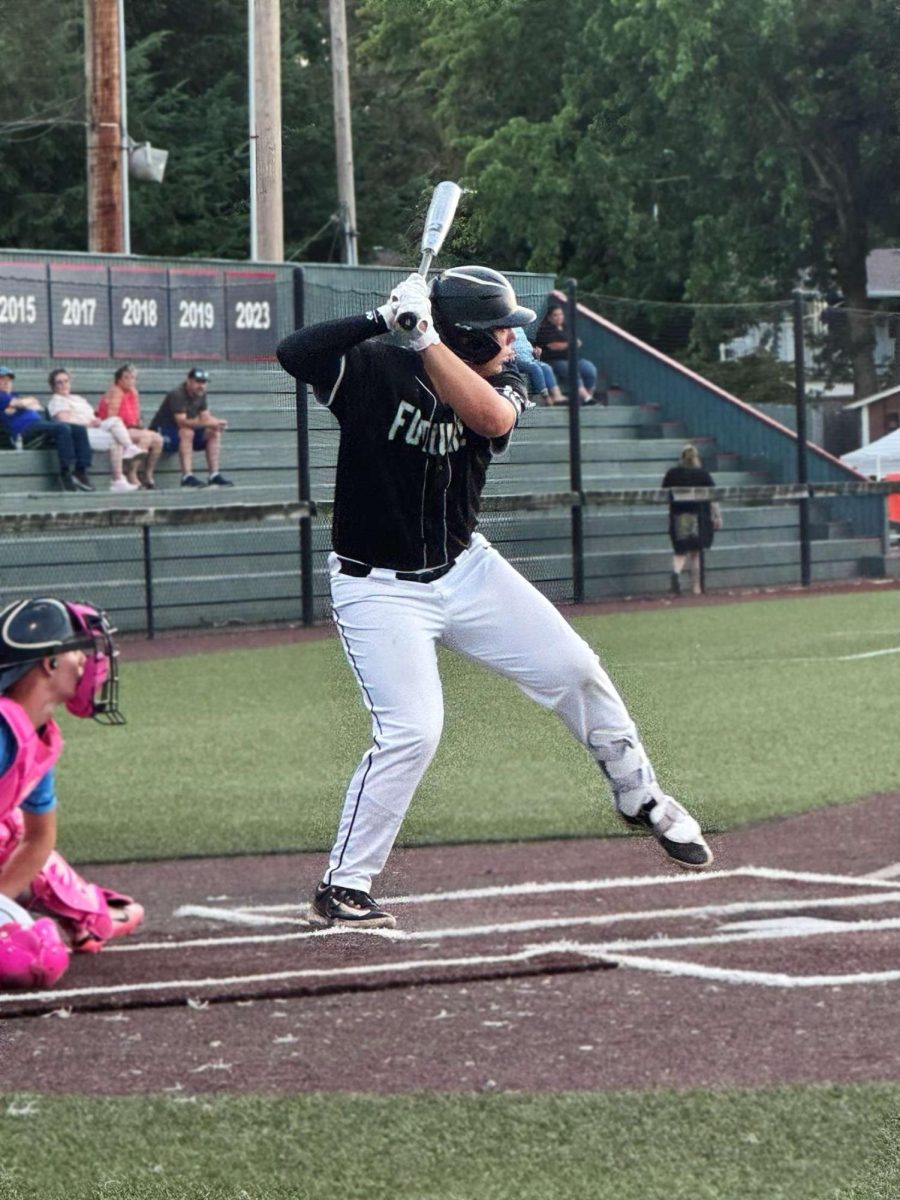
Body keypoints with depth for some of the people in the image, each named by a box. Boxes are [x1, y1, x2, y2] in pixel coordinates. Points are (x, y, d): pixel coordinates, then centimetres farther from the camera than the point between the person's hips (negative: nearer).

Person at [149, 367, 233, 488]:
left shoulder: (200, 394, 4)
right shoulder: (177, 395, -22)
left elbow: (206, 417, 2)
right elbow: (182, 422, -32)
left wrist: (216, 422, -22)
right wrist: (207, 423, -41)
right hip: (162, 433, -8)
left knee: (214, 433, -9)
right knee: (187, 432, -36)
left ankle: (214, 476, -13)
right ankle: (187, 477, -42)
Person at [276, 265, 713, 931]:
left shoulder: (502, 387, -5)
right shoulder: (374, 370, -16)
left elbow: (487, 415, -29)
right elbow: (293, 353, -31)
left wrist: (425, 338, -32)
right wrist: (382, 319, -35)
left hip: (466, 569, 5)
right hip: (380, 588, -5)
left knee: (574, 670, 7)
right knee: (412, 730, -19)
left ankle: (641, 797, 31)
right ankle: (341, 888, -7)